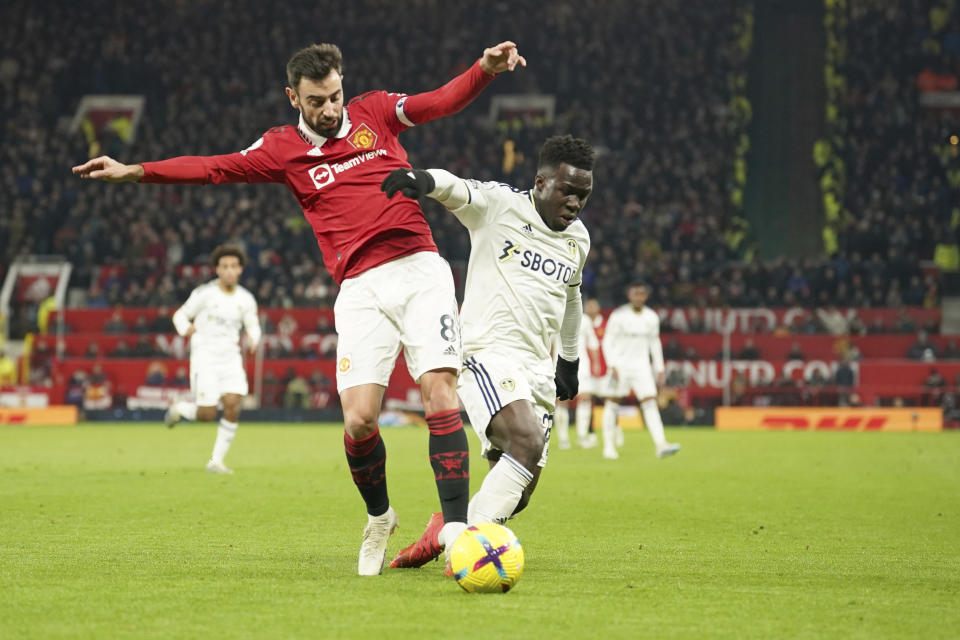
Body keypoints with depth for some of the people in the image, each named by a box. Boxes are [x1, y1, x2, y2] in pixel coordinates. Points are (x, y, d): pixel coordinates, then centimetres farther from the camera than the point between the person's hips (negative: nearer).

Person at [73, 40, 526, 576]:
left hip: (420, 271, 0)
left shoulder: (374, 113, 12)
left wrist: (485, 69, -15)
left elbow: (444, 100, 5)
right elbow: (216, 167, 5)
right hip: (361, 290, 0)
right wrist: (135, 171, -3)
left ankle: (457, 530, -11)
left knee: (441, 396, -14)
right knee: (358, 419, -11)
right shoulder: (282, 149, 10)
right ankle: (379, 519, 16)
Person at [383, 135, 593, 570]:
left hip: (539, 370, 7)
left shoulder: (578, 239, 16)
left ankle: (448, 527, 27)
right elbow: (457, 190, -21)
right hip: (488, 351, -7)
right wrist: (424, 180, -44)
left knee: (515, 496, 2)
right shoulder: (499, 204, -3)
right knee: (527, 440, -32)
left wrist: (569, 360, 39)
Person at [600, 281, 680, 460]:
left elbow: (655, 344, 16)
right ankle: (609, 446, 11)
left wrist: (659, 369, 13)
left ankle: (661, 445, -18)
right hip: (620, 363, -3)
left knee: (650, 403, -9)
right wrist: (612, 365, -17)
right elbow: (607, 341, -6)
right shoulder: (618, 316, -7)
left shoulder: (651, 317, 6)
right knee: (612, 403, 2)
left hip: (641, 365, 3)